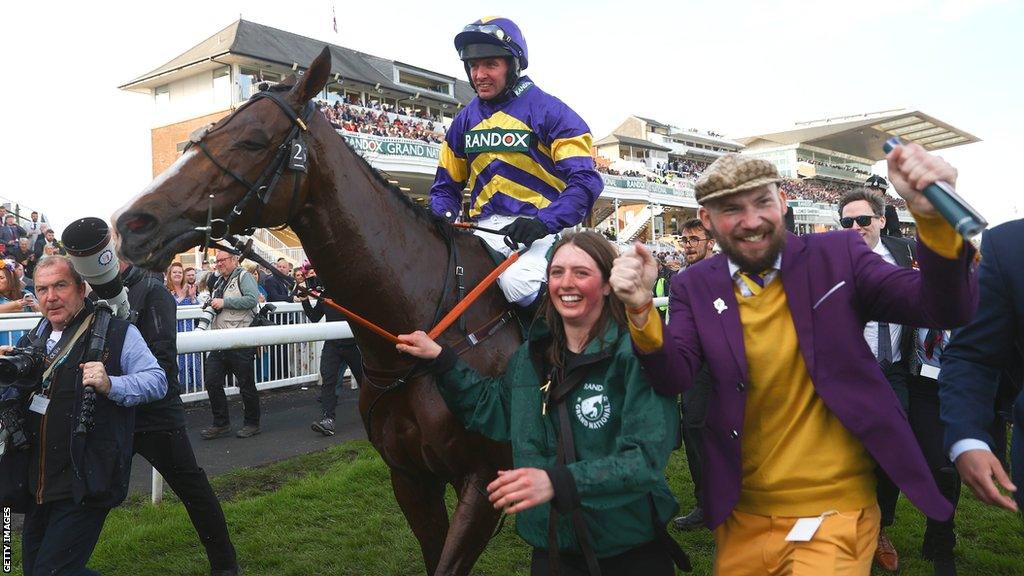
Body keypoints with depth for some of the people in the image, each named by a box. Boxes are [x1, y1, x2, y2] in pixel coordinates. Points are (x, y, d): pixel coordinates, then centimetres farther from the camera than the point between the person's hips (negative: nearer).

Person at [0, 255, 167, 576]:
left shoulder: (115, 332, -7)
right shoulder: (33, 340, 12)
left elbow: (157, 381, -12)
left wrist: (111, 385, -29)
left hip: (85, 485, -8)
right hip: (37, 485, 8)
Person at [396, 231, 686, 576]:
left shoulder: (637, 354, -18)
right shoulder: (531, 356, 1)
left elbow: (646, 456, -24)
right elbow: (493, 411, 15)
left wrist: (558, 482, -36)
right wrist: (440, 359, 7)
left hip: (630, 548, -4)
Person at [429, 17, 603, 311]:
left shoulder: (548, 110, -3)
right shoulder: (465, 120, 14)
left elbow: (585, 180, -11)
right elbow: (446, 185, 21)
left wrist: (543, 222, -25)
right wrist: (444, 219, -1)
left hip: (539, 228, -5)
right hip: (485, 228, 5)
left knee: (517, 282, -33)